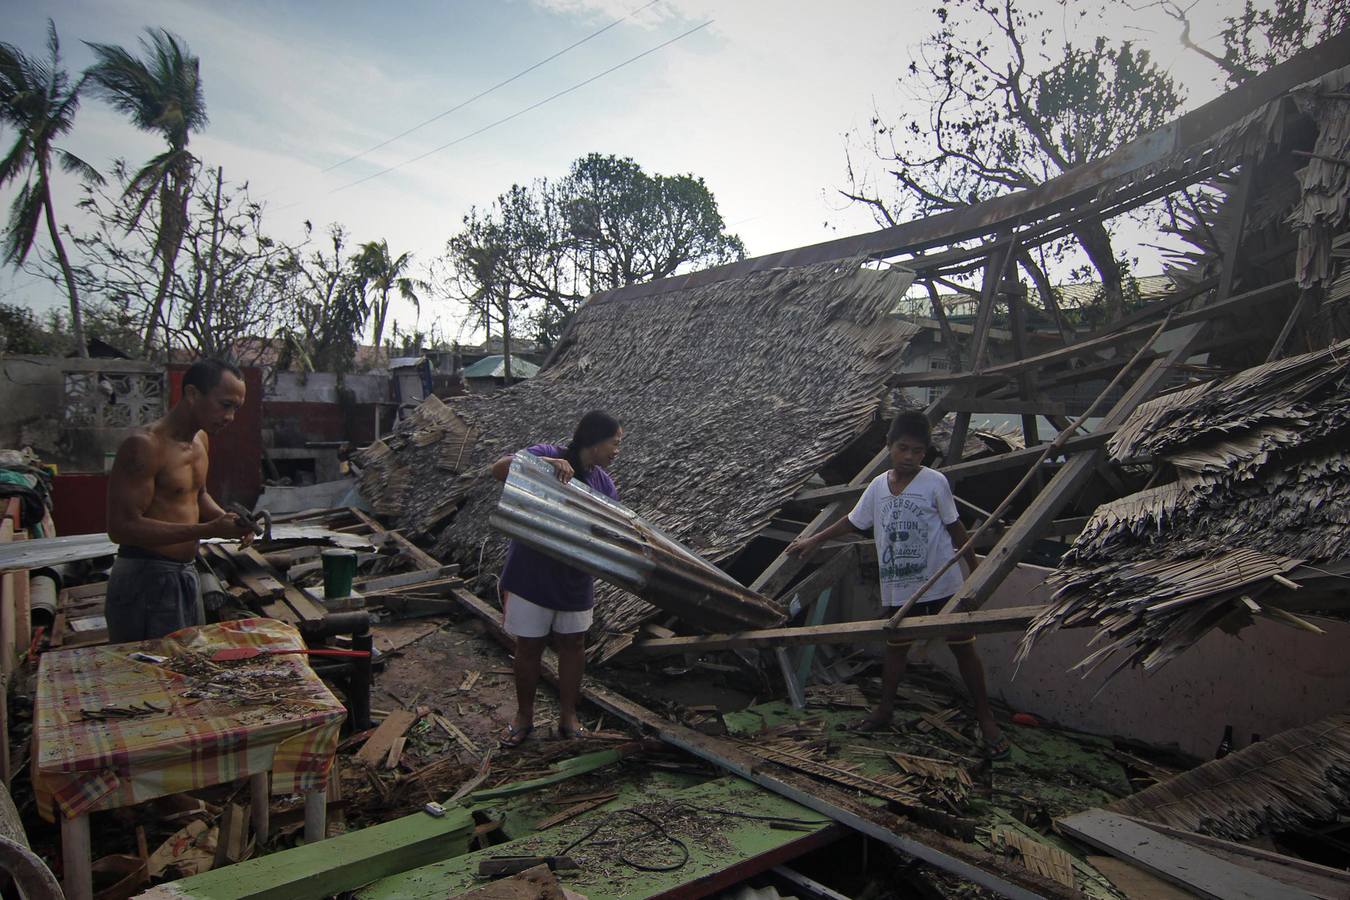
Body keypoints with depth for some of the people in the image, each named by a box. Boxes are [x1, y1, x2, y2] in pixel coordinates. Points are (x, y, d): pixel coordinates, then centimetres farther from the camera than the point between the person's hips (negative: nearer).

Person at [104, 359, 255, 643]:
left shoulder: (201, 439, 8)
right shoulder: (146, 445, -19)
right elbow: (122, 528, -23)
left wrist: (227, 519, 1)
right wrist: (209, 530, -27)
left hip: (186, 574, 9)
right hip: (146, 579, -9)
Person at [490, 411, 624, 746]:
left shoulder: (603, 482, 3)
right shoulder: (547, 455, -14)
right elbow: (498, 468, -26)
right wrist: (546, 463, -38)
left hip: (575, 576, 5)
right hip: (531, 572, -5)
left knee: (572, 643, 13)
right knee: (529, 645, 9)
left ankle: (568, 716, 29)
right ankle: (524, 716, 28)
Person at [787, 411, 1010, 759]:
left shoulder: (935, 483, -11)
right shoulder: (878, 486, 0)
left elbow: (955, 528, -2)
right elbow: (852, 521, 12)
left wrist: (977, 569, 2)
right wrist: (813, 540, 14)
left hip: (942, 585, -3)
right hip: (899, 588, 3)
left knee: (963, 648, 5)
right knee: (896, 648, 17)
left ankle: (985, 719, 20)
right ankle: (884, 710, 35)